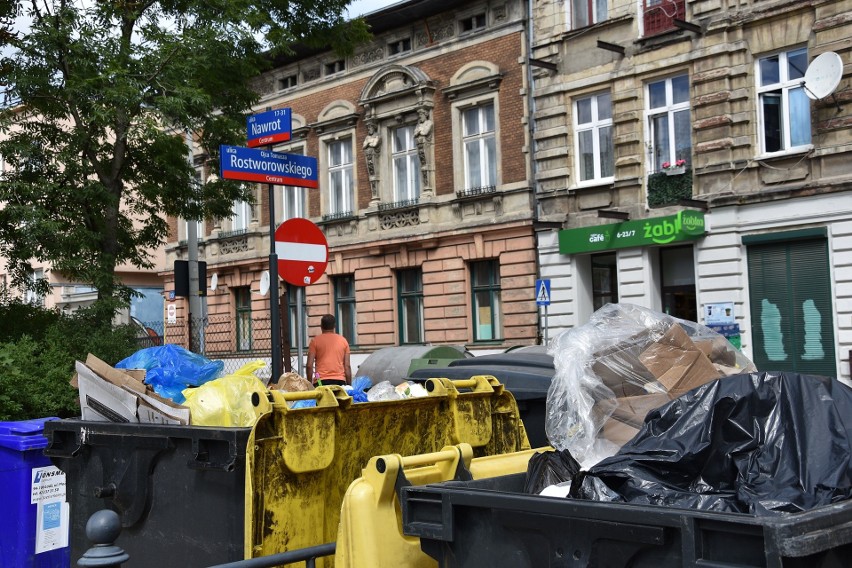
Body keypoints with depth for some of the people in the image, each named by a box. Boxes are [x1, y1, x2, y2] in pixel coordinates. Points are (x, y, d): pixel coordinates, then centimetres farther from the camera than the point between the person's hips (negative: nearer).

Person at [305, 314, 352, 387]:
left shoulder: (315, 341, 5)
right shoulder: (343, 340, 12)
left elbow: (309, 365, 0)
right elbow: (347, 366, 8)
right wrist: (349, 386, 13)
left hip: (321, 381, -2)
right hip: (340, 381, 2)